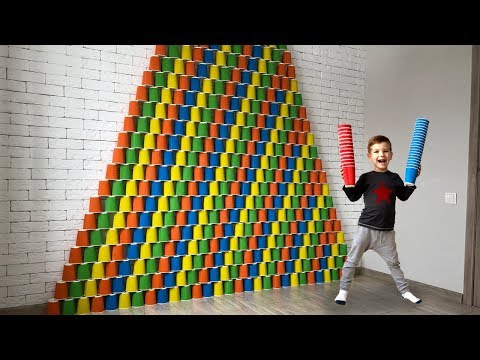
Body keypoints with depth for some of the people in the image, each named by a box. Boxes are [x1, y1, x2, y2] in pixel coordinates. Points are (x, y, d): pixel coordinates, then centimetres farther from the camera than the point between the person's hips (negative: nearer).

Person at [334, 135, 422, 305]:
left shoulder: (394, 178, 6)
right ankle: (343, 291, 15)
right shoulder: (366, 177, -4)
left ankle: (405, 291, 33)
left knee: (393, 262, 16)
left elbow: (404, 196, 17)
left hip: (386, 230, 3)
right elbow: (354, 197, -5)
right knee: (352, 260, 3)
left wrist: (412, 181, 7)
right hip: (366, 227, -2)